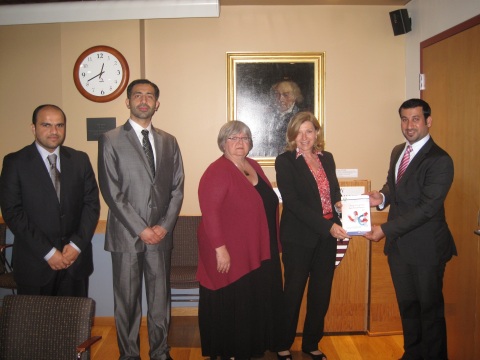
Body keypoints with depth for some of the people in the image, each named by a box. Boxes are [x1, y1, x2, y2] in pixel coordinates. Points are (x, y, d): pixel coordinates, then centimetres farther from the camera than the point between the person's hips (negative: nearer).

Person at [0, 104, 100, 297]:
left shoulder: (80, 159, 6)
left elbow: (92, 203, 3)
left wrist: (77, 244, -8)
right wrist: (47, 252, -13)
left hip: (76, 260, 3)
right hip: (34, 263, -2)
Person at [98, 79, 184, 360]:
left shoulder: (169, 142, 11)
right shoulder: (111, 140, -1)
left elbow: (177, 188, 8)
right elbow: (111, 192, -7)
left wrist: (165, 226, -5)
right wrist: (141, 229, -11)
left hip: (161, 234, 3)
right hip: (126, 235, -3)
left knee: (161, 299, 11)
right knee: (127, 301, 8)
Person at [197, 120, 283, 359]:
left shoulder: (253, 166, 12)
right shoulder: (217, 172, -13)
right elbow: (209, 212, -20)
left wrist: (273, 246, 17)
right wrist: (220, 248, -22)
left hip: (259, 253, 8)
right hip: (231, 255, -7)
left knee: (258, 302, 15)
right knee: (231, 306, 6)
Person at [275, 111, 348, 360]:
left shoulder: (327, 158, 9)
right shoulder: (285, 161, -8)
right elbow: (293, 202, -17)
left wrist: (339, 203, -5)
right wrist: (327, 226, -22)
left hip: (327, 237, 5)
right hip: (299, 237, -5)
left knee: (321, 293, 13)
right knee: (293, 292, 7)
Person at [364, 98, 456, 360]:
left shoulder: (439, 160, -17)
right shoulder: (397, 152, 8)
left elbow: (427, 207, -22)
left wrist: (386, 229, -24)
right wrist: (382, 197, -4)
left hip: (426, 249, -7)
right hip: (398, 245, 7)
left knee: (430, 308, 10)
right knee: (407, 304, 20)